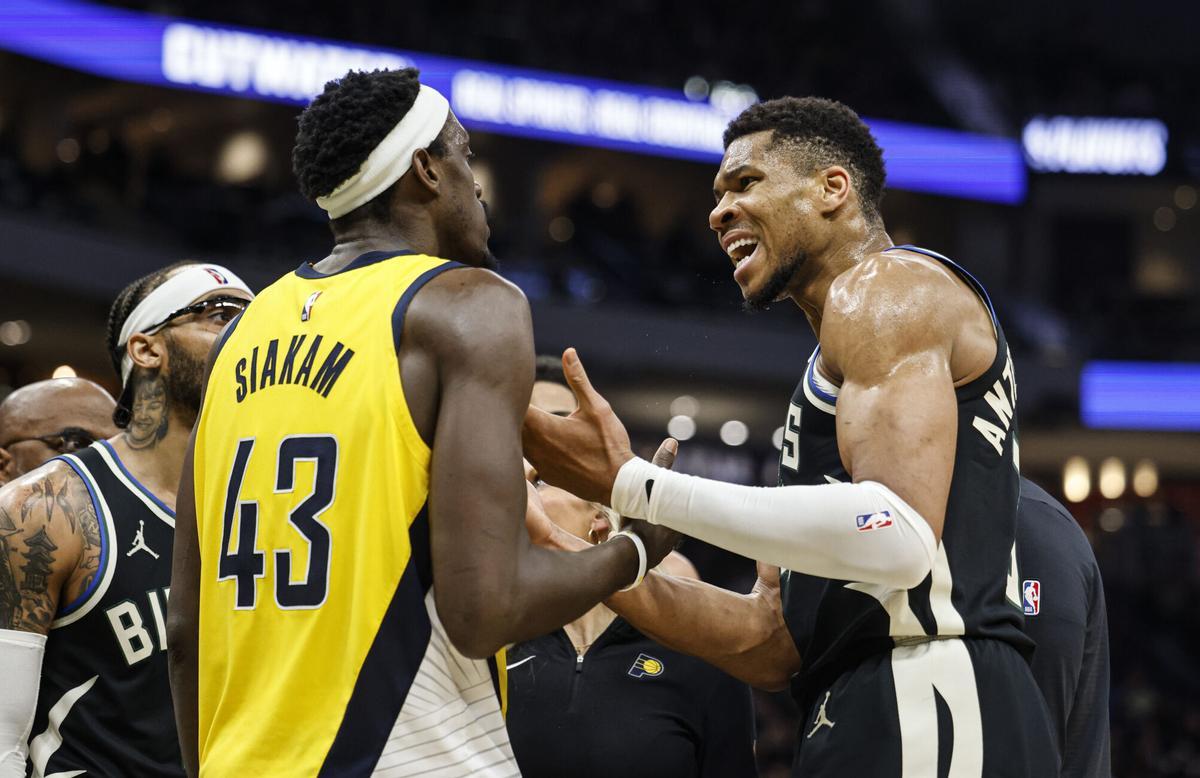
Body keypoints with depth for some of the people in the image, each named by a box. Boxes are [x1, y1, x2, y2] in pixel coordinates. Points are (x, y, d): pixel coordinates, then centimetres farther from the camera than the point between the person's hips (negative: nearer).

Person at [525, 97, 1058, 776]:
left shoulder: (886, 285, -2)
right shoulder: (833, 374, 27)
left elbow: (900, 536, -19)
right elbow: (773, 645, 21)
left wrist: (632, 485, -16)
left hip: (931, 709, -10)